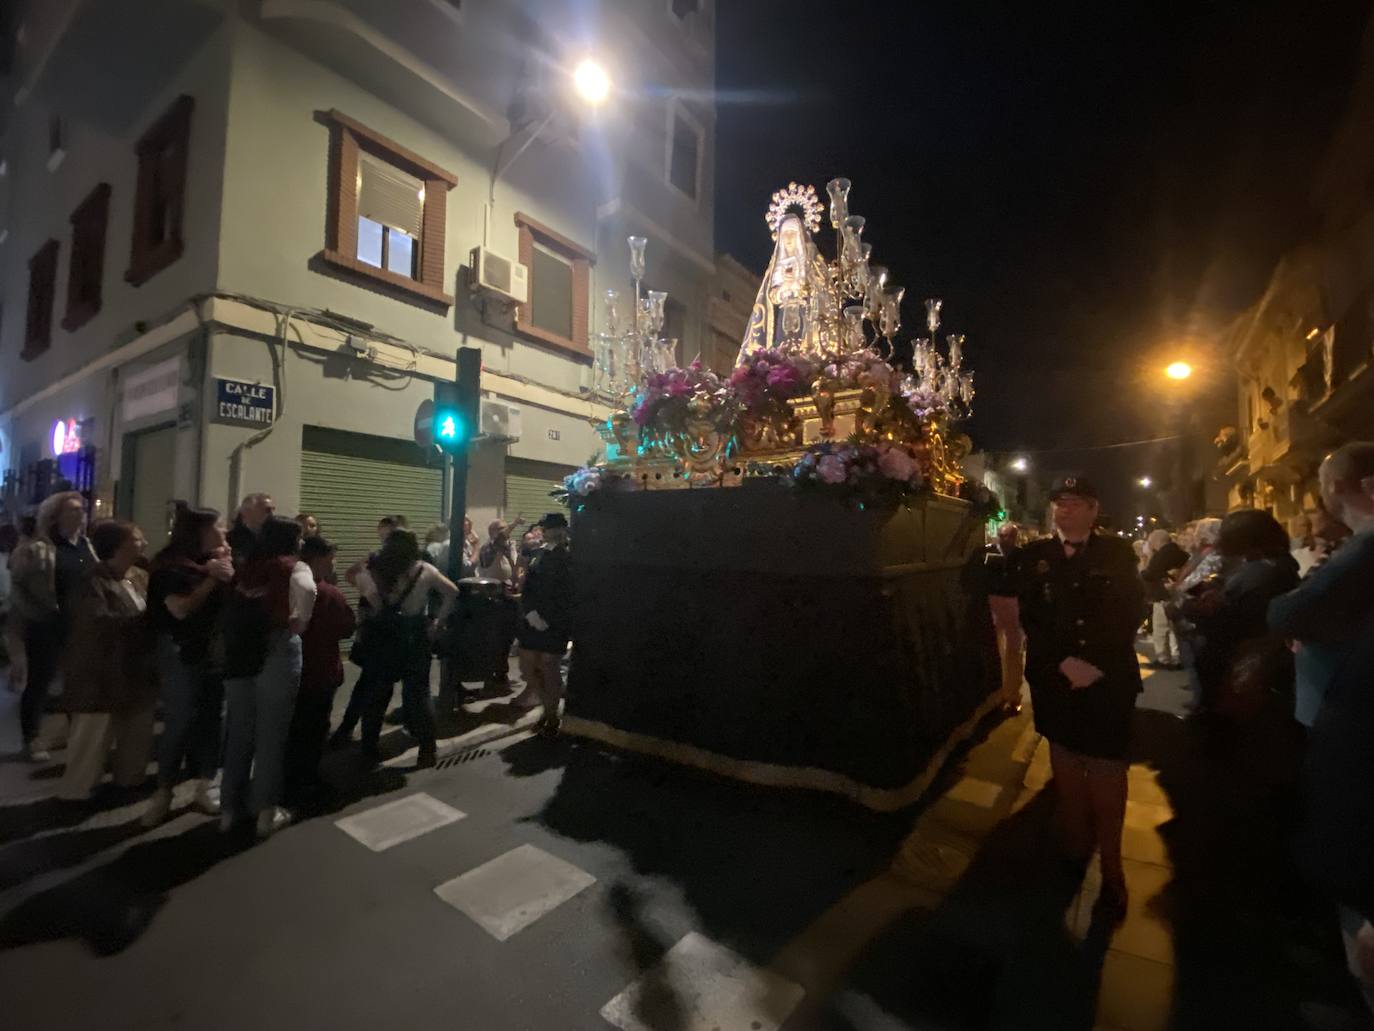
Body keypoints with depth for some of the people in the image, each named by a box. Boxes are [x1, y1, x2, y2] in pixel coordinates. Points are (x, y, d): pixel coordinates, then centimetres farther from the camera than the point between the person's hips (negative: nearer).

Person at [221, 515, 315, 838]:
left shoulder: (246, 566, 11)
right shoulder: (294, 567, -5)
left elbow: (230, 607, 10)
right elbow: (307, 590, -25)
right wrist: (299, 623, -11)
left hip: (239, 651, 5)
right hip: (277, 650, -5)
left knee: (238, 731, 16)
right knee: (271, 733, 7)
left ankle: (231, 806, 28)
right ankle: (265, 810, 18)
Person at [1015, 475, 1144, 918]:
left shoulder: (1117, 553, 4)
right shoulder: (1034, 556, 4)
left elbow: (1131, 613, -3)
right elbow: (1030, 618, 0)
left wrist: (1095, 664, -13)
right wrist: (1065, 662, -12)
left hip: (1109, 679, -1)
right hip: (1056, 679, 1)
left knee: (1107, 769, 1)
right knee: (1066, 764, 11)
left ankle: (1110, 865, 16)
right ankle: (1075, 847, 26)